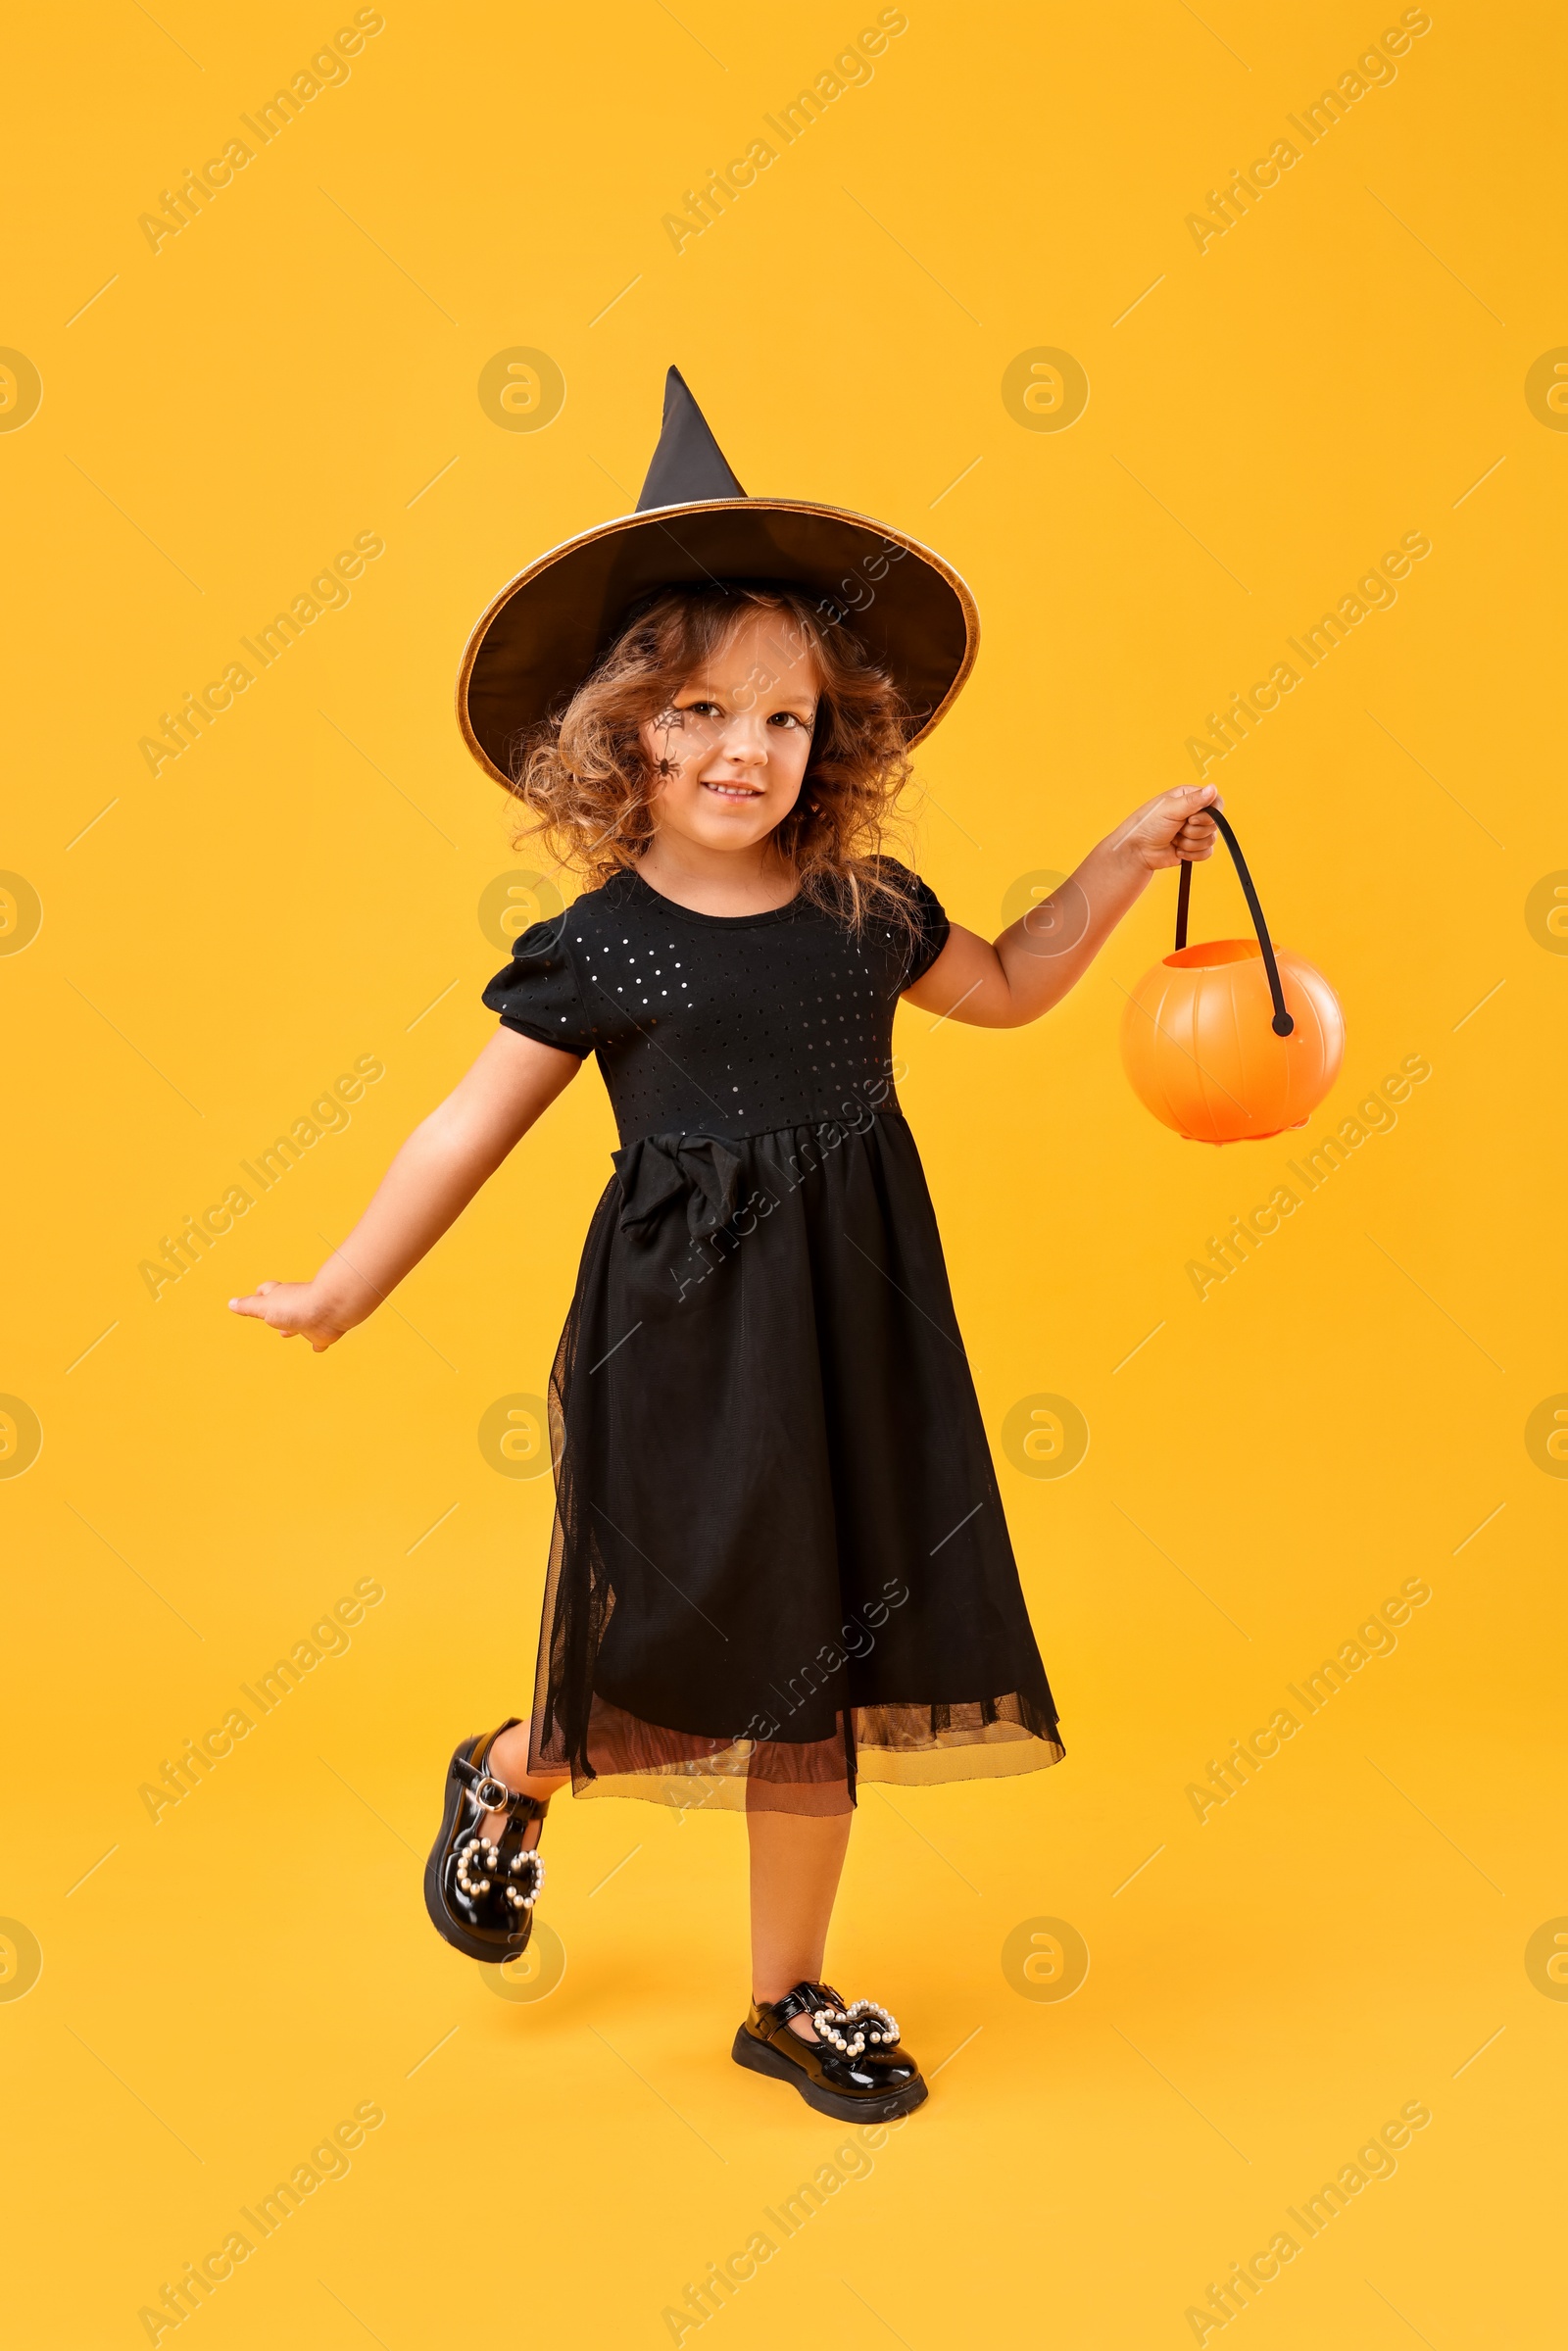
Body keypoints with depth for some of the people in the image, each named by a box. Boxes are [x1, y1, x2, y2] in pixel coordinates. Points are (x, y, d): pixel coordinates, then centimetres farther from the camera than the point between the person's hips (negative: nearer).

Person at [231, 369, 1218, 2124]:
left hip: (850, 1329, 4)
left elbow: (1006, 987, 23)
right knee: (689, 1644, 3)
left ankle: (787, 1995, 29)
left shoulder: (864, 912, 4)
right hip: (683, 1336, -4)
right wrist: (343, 1292, 5)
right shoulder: (599, 947, -8)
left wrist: (1124, 860, 14)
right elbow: (468, 1130, -1)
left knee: (820, 1656, 11)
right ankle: (509, 1780, 38)